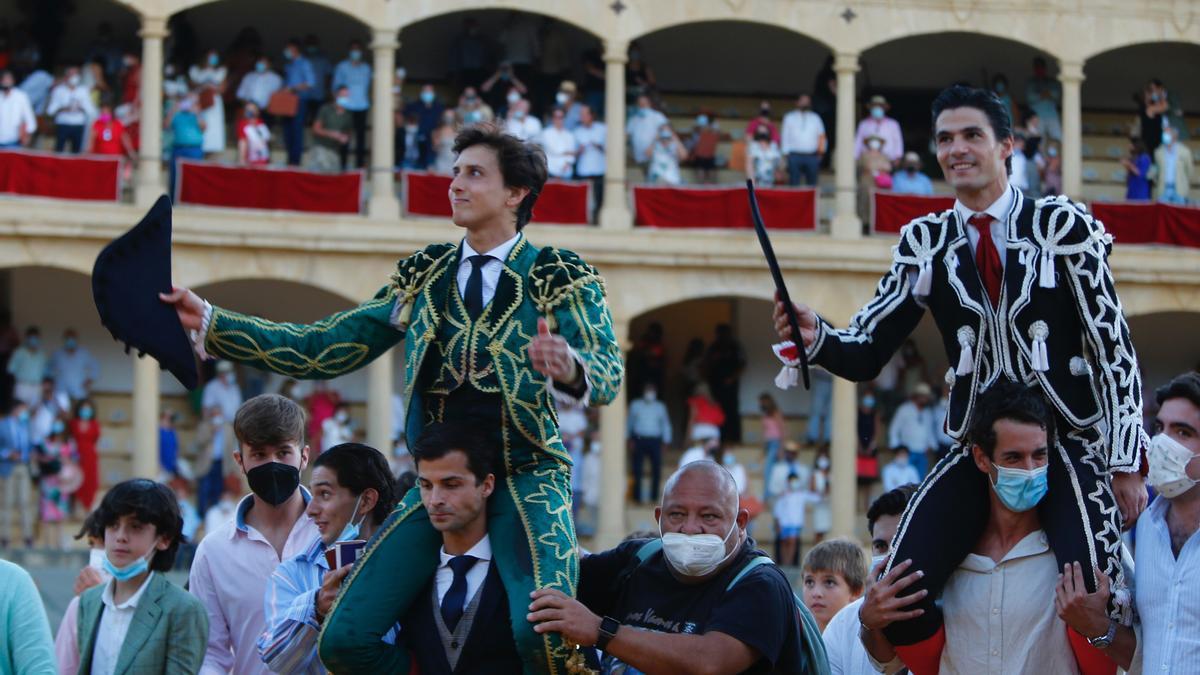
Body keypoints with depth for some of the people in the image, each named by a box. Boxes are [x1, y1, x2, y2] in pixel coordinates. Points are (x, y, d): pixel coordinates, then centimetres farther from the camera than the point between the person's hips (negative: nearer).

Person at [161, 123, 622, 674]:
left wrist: (569, 368, -39)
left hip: (526, 477, -5)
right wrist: (208, 323, 1)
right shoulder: (424, 274, 13)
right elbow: (324, 349, 10)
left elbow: (607, 373, -14)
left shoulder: (562, 277, 0)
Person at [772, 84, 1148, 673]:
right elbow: (866, 352, 6)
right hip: (974, 449, 3)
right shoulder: (925, 243, 7)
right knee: (896, 602, -16)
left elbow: (1114, 348, -1)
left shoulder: (1062, 225, -1)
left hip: (1068, 447, -3)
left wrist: (1127, 463, -6)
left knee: (1094, 602, -25)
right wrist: (815, 336, -17)